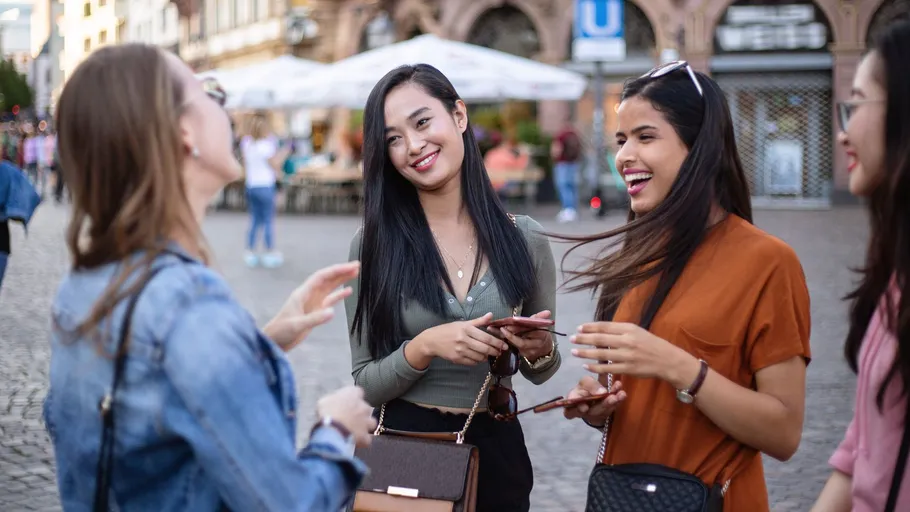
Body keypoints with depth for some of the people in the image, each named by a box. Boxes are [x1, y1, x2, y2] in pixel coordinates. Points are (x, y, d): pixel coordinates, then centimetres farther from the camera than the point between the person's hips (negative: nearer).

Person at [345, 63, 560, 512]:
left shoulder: (525, 239, -5)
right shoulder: (373, 244, -9)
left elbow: (539, 372, 6)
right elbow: (366, 385, -7)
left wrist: (540, 350, -15)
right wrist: (424, 347, -24)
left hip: (496, 448, 2)